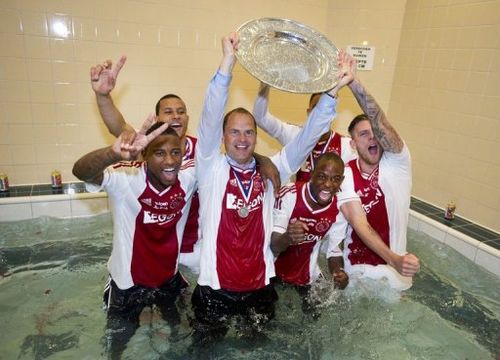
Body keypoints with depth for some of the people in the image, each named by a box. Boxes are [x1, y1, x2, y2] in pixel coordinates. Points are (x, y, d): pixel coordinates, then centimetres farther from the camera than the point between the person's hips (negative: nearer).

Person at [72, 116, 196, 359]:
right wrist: (115, 152, -65)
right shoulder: (126, 179, -29)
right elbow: (80, 171, -46)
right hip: (129, 281, -2)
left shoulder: (190, 176, -18)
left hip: (169, 278, 3)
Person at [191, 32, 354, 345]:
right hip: (215, 289, -2)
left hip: (260, 287, 3)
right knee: (209, 347, 17)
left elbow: (308, 137, -6)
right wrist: (227, 65, -30)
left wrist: (332, 92, -14)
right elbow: (210, 119, -20)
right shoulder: (212, 168, -8)